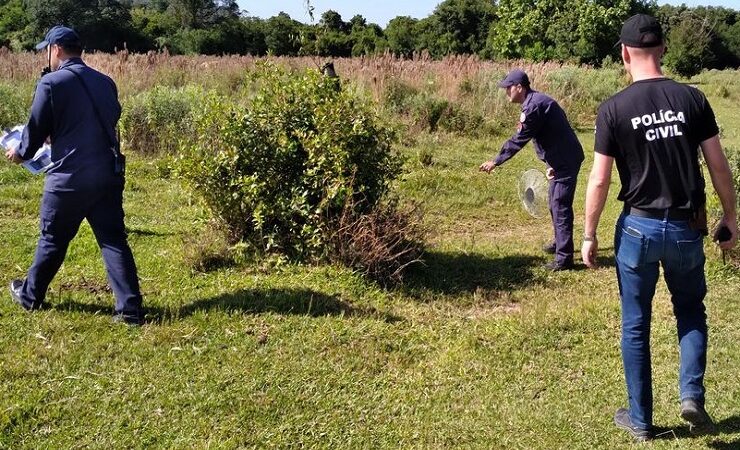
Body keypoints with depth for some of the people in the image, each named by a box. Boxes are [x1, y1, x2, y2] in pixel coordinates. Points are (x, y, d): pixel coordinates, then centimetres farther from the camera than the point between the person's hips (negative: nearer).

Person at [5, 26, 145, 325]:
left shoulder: (51, 83, -8)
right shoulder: (105, 82, 10)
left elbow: (37, 127, -2)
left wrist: (21, 153, 19)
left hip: (69, 177, -4)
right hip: (108, 174, 5)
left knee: (52, 240, 13)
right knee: (114, 241, 5)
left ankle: (30, 296, 32)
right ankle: (130, 309, 0)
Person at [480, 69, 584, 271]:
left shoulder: (534, 106, -21)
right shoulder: (534, 101, 12)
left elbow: (519, 140, -20)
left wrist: (496, 162, -13)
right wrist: (552, 164, 17)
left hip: (565, 161, -11)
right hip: (561, 159, 11)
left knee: (560, 207, -7)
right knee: (555, 204, 22)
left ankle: (564, 258, -3)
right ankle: (560, 243, 38)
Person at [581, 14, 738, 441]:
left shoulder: (613, 109, -9)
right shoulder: (693, 98, -3)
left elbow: (600, 181, -8)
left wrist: (589, 236, 2)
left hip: (638, 228, -1)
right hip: (686, 229, 2)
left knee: (635, 325, 12)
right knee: (691, 312, 23)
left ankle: (640, 419, 21)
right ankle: (692, 394, 8)